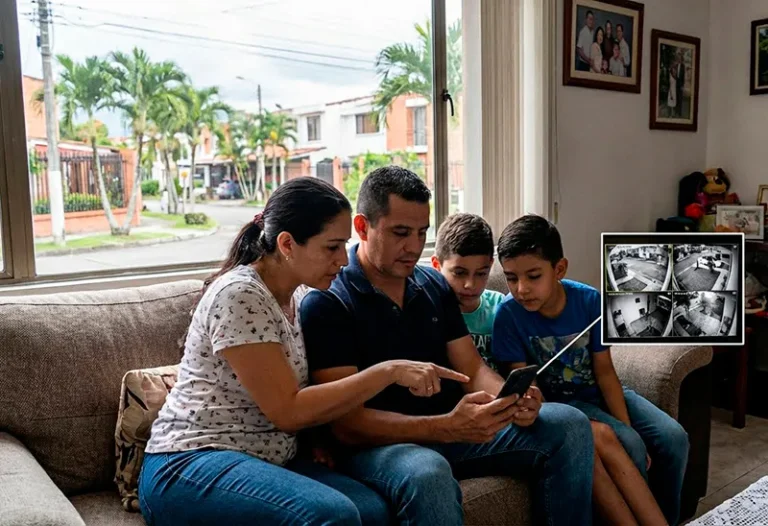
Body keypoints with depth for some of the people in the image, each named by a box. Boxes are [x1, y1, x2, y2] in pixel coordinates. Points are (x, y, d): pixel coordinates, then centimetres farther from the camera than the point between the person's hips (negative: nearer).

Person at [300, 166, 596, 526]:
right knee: (428, 474, -40)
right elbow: (347, 423, -18)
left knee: (570, 425, -7)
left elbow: (473, 369, 9)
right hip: (375, 443, -6)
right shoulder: (325, 304, -11)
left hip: (451, 426, 7)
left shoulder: (435, 286, 10)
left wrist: (509, 398, -15)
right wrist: (449, 427, -31)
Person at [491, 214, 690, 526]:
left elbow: (605, 372, -7)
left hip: (598, 391, 4)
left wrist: (627, 425, -15)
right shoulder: (509, 314, -21)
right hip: (557, 400, -3)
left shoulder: (590, 301, -15)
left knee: (674, 438, -10)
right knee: (630, 447, -25)